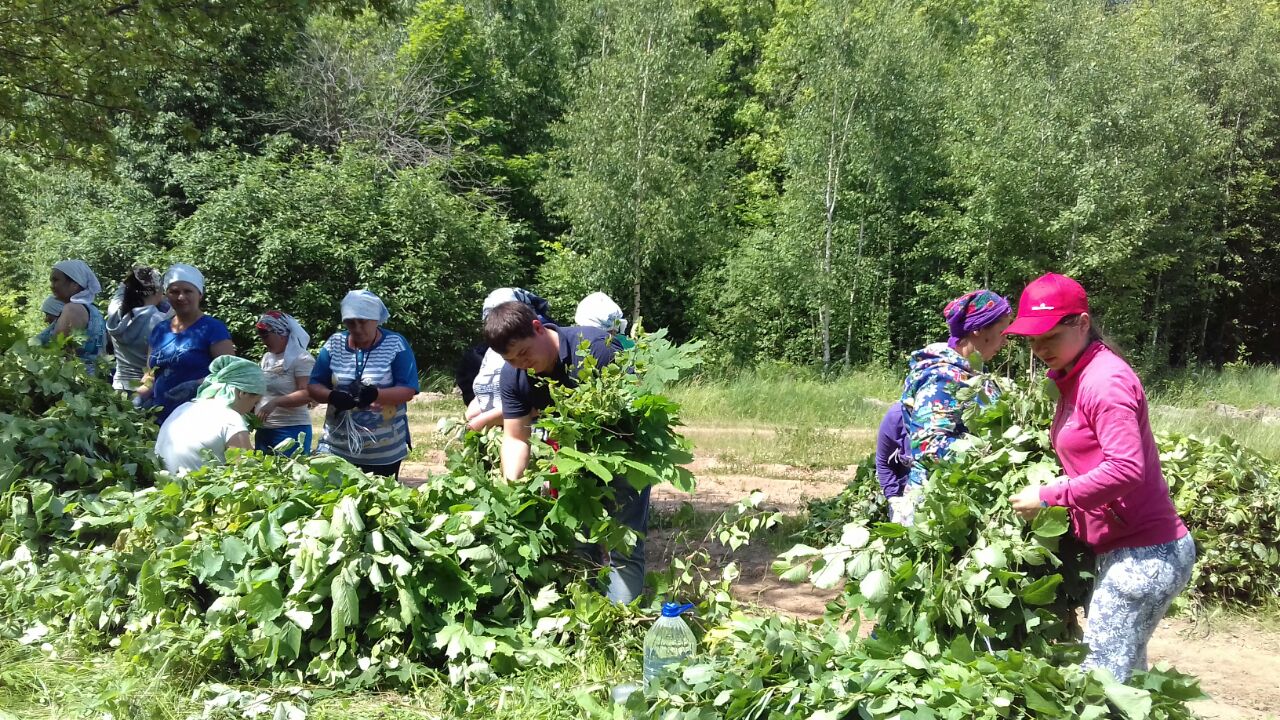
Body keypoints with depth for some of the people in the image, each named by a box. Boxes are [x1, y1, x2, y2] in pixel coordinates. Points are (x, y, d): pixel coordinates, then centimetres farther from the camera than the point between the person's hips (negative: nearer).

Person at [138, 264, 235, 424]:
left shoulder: (213, 329, -3)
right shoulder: (159, 331, 16)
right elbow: (151, 375, 23)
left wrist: (197, 386, -27)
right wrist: (140, 396, 3)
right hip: (161, 420, 6)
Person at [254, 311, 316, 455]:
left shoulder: (301, 359, -9)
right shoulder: (267, 358, 15)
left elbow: (307, 394, -20)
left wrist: (274, 402, -27)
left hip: (291, 430, -8)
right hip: (264, 430, 8)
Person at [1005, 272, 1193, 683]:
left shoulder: (1105, 380, -17)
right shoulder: (1076, 378, 13)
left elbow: (1126, 468, -26)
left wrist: (1049, 497, -19)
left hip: (1144, 554, -10)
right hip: (1127, 550, 10)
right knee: (1125, 674, 17)